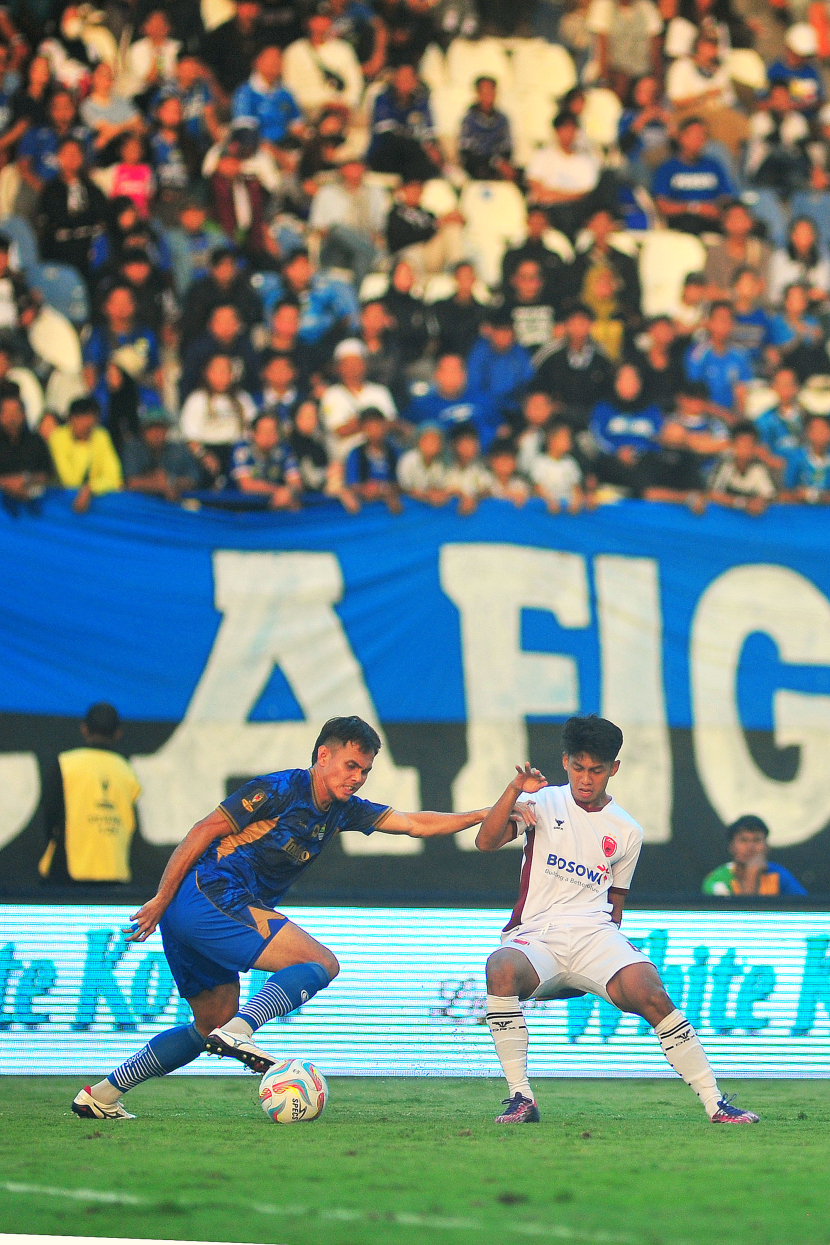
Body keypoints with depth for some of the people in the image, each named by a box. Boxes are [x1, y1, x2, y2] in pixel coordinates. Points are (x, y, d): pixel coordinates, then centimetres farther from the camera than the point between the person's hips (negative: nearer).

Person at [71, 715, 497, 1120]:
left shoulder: (343, 811, 14)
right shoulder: (279, 790, -11)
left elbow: (415, 823, 14)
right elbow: (205, 831, -12)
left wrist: (485, 815, 6)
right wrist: (161, 900, -13)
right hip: (211, 898, -9)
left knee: (214, 1021, 17)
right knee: (321, 963, -14)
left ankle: (102, 1094, 18)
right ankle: (238, 1031, -31)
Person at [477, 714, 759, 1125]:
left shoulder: (626, 832, 15)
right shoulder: (543, 803, 8)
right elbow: (486, 842, -6)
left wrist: (617, 951, 10)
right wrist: (514, 791, -18)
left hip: (593, 935, 2)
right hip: (535, 935, -2)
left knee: (651, 994, -25)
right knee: (501, 969, -36)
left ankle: (715, 1103, -16)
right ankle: (520, 1098, -30)